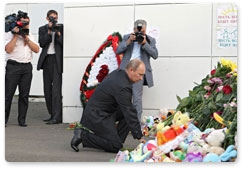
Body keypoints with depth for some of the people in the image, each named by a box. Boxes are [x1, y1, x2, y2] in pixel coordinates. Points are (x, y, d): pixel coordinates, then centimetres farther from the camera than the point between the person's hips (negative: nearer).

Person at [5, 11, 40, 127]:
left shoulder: (30, 36, 17)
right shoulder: (10, 34, 3)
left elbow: (37, 50, 5)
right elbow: (8, 49, -11)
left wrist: (26, 38, -3)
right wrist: (16, 35, -9)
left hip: (27, 67, 4)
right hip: (13, 66, -4)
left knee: (24, 95, 4)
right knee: (8, 94, -5)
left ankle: (22, 120, 10)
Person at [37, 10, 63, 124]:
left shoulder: (61, 28, 4)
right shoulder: (42, 29, 12)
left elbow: (64, 43, -3)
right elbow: (42, 43, -2)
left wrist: (58, 33, -14)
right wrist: (49, 31, -10)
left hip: (57, 60, -4)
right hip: (46, 60, 5)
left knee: (56, 88, -13)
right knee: (47, 89, 7)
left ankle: (57, 116, -16)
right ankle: (52, 114, 15)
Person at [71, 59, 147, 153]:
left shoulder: (119, 73, 2)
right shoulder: (122, 87, -26)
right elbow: (129, 113, -24)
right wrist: (139, 137, -19)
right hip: (97, 116, -10)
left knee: (132, 113, 4)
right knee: (115, 147, -8)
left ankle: (117, 140, 6)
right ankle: (83, 135, -4)